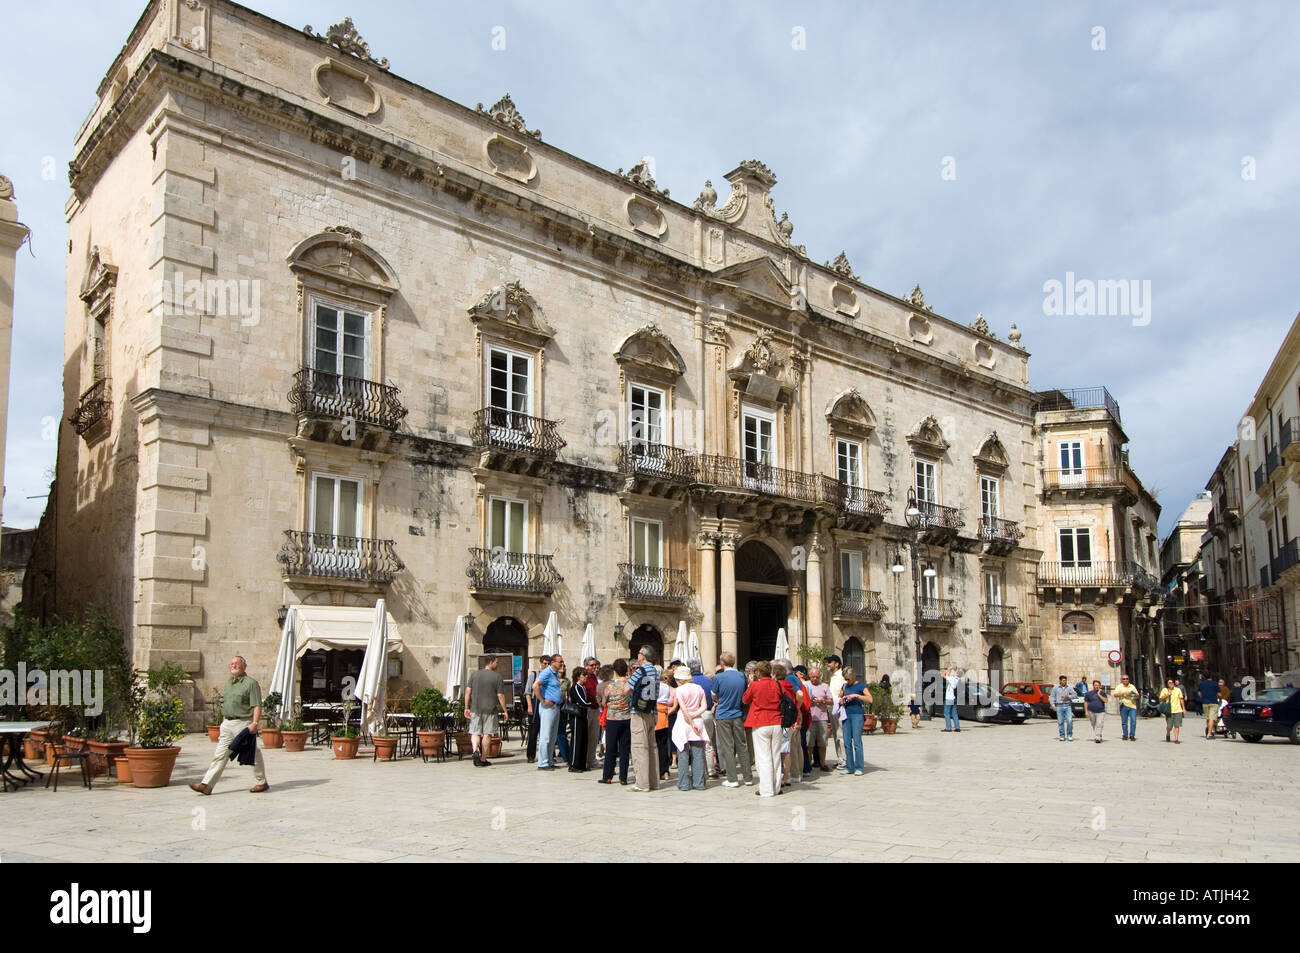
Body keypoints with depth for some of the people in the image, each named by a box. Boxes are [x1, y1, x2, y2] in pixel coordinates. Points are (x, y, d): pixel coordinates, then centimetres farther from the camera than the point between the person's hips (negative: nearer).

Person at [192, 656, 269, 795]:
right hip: (227, 723, 7)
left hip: (243, 723, -7)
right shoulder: (229, 683, 17)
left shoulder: (251, 683, -8)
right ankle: (206, 785, 0)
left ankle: (261, 783, 14)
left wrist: (255, 723, -23)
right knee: (220, 755, 2)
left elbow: (257, 706, -14)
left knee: (252, 755, 2)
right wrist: (223, 724, 19)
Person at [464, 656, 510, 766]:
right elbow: (500, 695, -6)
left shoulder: (474, 674, 5)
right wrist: (505, 710, 2)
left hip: (475, 709, 2)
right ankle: (483, 759, 8)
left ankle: (476, 750, -16)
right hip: (490, 709, -2)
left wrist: (466, 708, 7)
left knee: (475, 732, 9)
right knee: (487, 734, 6)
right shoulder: (497, 676, -4)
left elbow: (468, 692, 2)